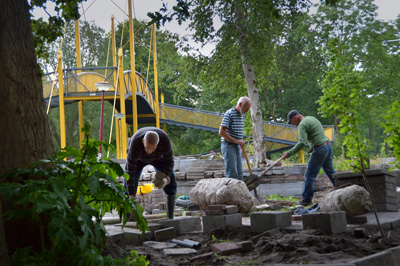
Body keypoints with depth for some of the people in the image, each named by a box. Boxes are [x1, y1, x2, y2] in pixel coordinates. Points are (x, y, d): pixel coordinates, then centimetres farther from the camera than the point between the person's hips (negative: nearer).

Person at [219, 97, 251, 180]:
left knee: (239, 174, 8)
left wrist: (242, 149, 19)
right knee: (232, 174, -8)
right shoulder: (229, 114, -13)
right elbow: (221, 132, -20)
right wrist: (236, 141, -20)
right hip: (228, 146, -8)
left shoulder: (242, 115, 14)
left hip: (237, 147, 9)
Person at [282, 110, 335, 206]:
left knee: (309, 175, -2)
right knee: (330, 172, 17)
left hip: (319, 149, -9)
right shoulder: (312, 118, 18)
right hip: (328, 145, 9)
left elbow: (302, 143, -23)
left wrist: (289, 153, -22)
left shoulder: (302, 124, -12)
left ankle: (307, 199, 3)